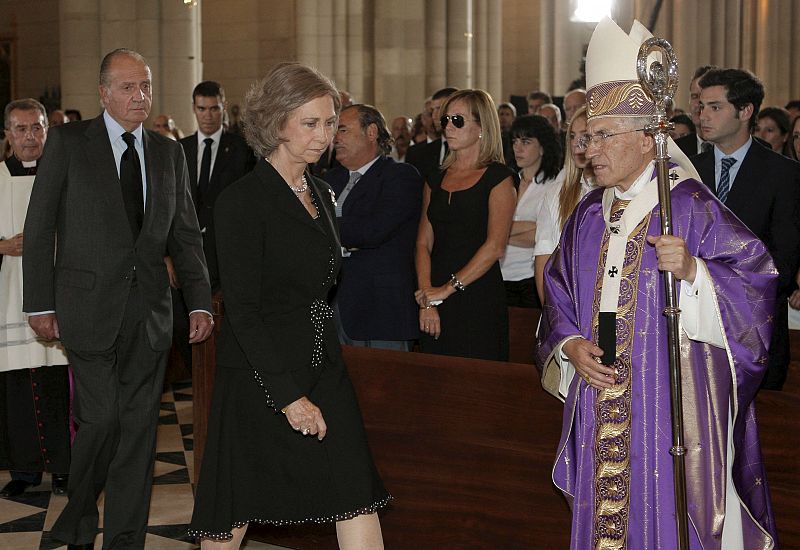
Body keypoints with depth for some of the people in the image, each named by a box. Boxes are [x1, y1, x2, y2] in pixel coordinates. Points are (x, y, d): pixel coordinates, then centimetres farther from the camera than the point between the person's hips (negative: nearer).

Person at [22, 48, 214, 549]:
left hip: (150, 312, 4)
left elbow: (186, 234, 12)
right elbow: (40, 227, 0)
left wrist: (200, 301, 1)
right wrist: (40, 303, -4)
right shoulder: (68, 142, 0)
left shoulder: (169, 153, 11)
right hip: (90, 306, -4)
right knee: (102, 418, -7)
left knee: (139, 426, 5)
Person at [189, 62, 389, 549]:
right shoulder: (242, 201, -12)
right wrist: (289, 396, -18)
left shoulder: (321, 193, 12)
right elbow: (242, 311, -15)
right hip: (259, 378, -6)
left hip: (323, 371, 7)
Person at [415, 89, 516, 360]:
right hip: (435, 299, 5)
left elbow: (495, 246, -11)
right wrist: (427, 300, -5)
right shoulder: (436, 180, 14)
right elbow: (424, 243, 8)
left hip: (481, 299, -5)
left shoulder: (498, 177, -2)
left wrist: (448, 288, -14)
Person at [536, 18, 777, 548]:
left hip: (670, 404, -5)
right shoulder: (589, 215, 10)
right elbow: (559, 295, 15)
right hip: (600, 403, 6)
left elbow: (757, 281, -12)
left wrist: (692, 270, -28)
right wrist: (570, 345, -3)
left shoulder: (690, 207, -8)